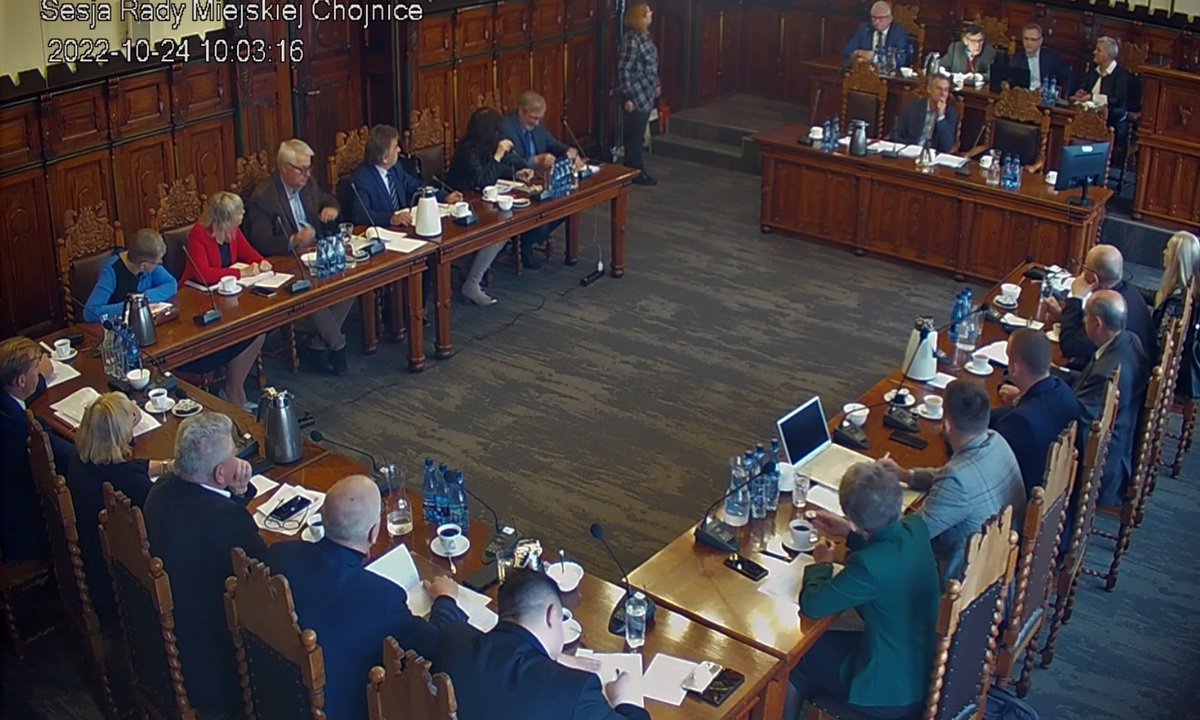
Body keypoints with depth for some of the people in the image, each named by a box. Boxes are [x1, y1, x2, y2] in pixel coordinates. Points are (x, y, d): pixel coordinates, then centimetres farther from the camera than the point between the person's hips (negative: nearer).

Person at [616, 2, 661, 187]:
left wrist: (656, 85, 23)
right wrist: (627, 97, -20)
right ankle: (635, 173, 12)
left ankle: (636, 169, 26)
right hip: (635, 96, -9)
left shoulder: (644, 35, 8)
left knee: (638, 135, 17)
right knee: (635, 136, 2)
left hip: (646, 94, 9)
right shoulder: (630, 40, -21)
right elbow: (624, 71, -21)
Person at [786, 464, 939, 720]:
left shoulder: (870, 565, -34)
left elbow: (811, 605, -21)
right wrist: (849, 534, 13)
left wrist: (822, 563, -4)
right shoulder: (916, 527, -11)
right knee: (824, 642, 26)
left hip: (892, 693, -7)